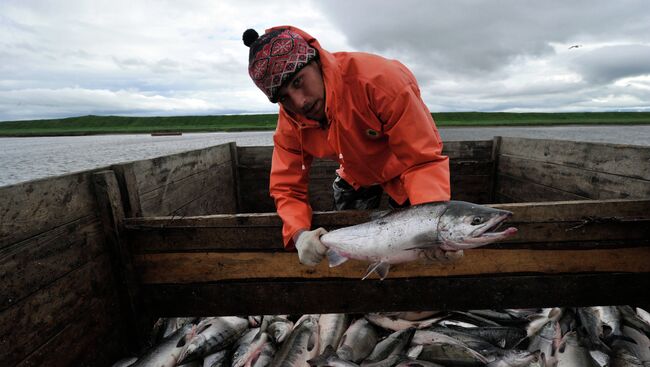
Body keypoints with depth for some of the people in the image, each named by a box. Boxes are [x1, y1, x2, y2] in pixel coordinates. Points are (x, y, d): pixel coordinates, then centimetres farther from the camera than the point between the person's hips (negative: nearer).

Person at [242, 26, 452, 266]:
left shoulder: (380, 79, -39)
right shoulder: (290, 121, -23)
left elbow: (424, 160, -38)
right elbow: (287, 188, -19)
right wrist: (299, 233, -40)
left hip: (404, 170, -3)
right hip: (357, 176, 4)